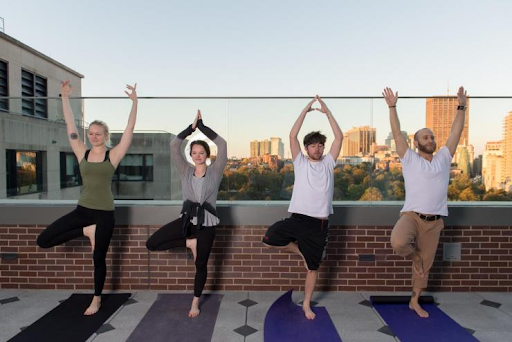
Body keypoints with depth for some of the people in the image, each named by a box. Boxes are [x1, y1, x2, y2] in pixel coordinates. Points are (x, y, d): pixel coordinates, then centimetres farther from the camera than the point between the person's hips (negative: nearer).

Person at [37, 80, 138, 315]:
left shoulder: (113, 155, -5)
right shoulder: (82, 153, 3)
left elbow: (130, 128, -11)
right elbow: (70, 125, 5)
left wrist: (134, 102, -17)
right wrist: (65, 98, 3)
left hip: (104, 213, -3)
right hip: (82, 210, 4)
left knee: (98, 258, 8)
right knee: (43, 241, -5)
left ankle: (96, 300, 29)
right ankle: (86, 231, 12)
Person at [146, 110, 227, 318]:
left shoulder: (215, 171, -1)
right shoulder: (185, 171, 5)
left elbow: (222, 144, -11)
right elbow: (174, 146, -3)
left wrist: (202, 126, -6)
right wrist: (192, 127, -6)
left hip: (206, 222, -2)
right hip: (186, 219, 2)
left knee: (201, 265, 8)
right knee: (151, 244, -7)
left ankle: (195, 303, 30)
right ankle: (189, 243, 8)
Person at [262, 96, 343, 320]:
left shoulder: (328, 163, 8)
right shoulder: (300, 163, 5)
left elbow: (339, 137, 0)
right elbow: (292, 136, -3)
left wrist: (327, 112, -1)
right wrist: (306, 110, -3)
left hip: (319, 223, 0)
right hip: (297, 218, 0)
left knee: (313, 267, 8)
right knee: (269, 240, -11)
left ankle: (307, 304, 28)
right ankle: (301, 250, 13)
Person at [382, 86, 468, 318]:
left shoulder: (443, 158, 10)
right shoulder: (409, 159, 0)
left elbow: (456, 132, 10)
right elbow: (397, 134, -6)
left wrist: (461, 107, 6)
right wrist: (392, 107, -10)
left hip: (434, 221, 4)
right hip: (411, 215, -4)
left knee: (426, 264, 12)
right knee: (398, 242, -33)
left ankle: (415, 301, 31)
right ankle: (413, 254, 6)